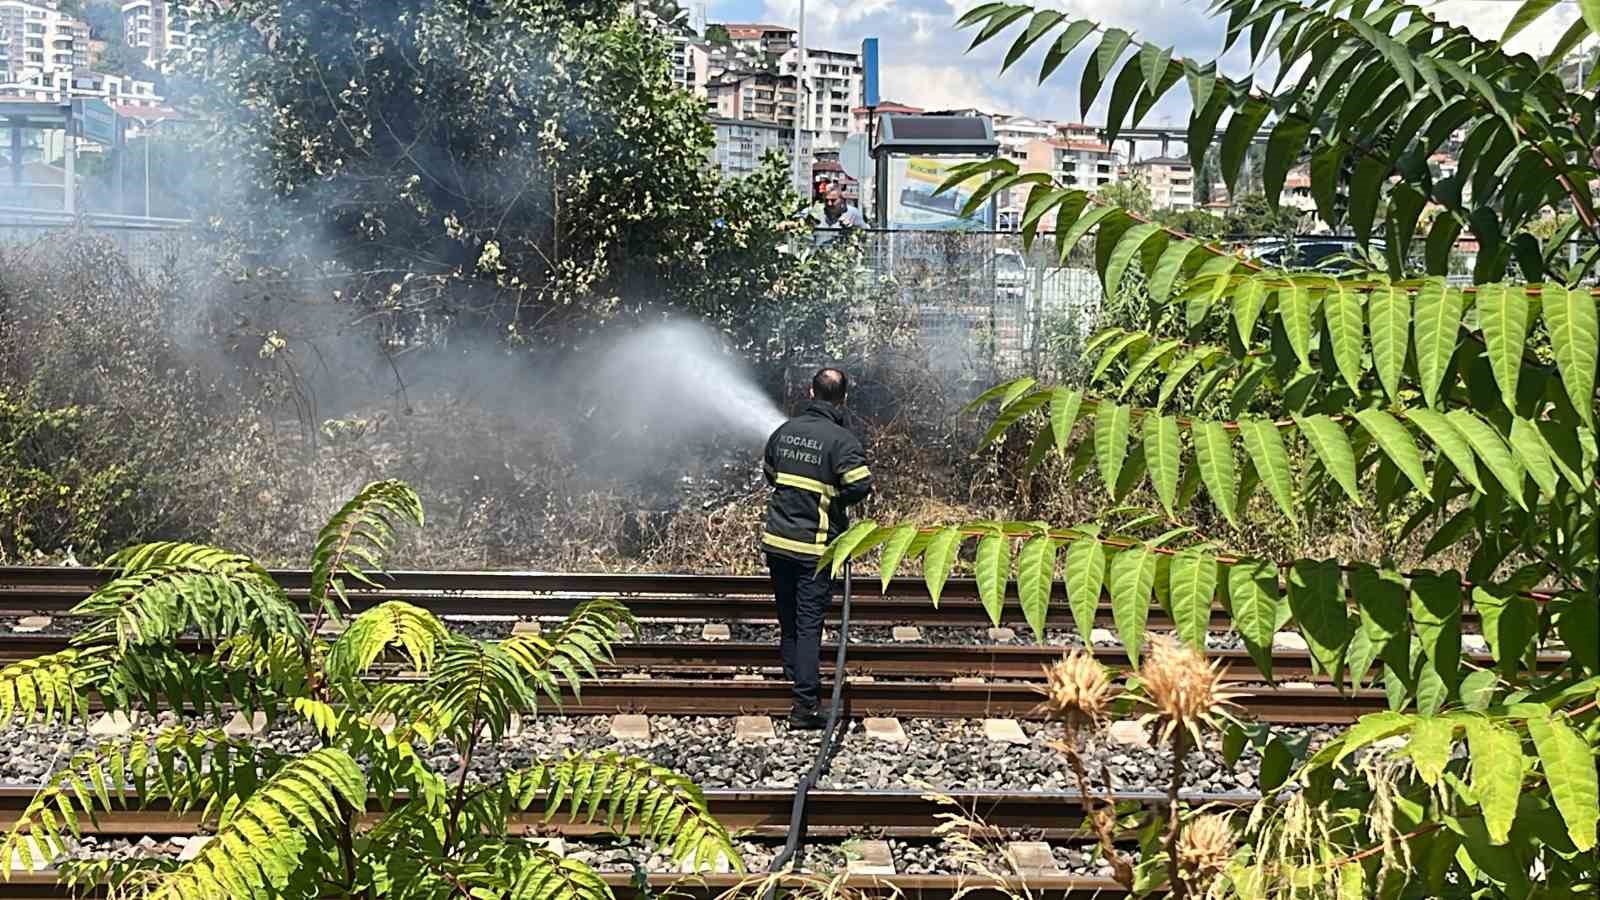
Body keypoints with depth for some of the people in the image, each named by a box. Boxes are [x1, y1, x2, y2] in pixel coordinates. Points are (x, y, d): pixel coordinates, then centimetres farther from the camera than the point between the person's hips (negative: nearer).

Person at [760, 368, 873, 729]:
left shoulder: (784, 431, 6)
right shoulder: (842, 439, -13)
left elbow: (769, 473, 18)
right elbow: (860, 486, -20)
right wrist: (835, 500, -1)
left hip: (777, 540, 5)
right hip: (813, 547, -5)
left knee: (788, 618, 20)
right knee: (809, 624, -2)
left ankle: (794, 675, 35)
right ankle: (805, 704, -3)